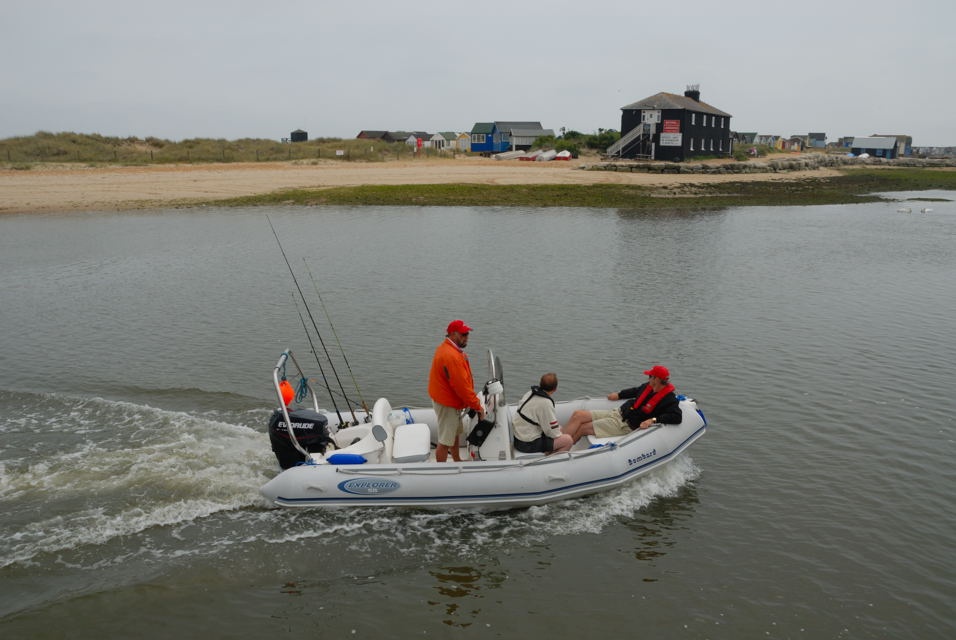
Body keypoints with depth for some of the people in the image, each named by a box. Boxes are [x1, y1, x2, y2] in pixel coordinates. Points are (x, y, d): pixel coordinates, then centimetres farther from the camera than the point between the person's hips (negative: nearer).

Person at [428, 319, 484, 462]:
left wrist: (473, 401, 10)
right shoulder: (451, 356, -29)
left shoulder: (448, 349, 6)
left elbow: (463, 380, 12)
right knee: (445, 441, 0)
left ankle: (457, 461, 44)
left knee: (455, 434, 26)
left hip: (451, 400, 11)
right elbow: (461, 386, -27)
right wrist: (477, 406, -18)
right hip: (447, 404, -11)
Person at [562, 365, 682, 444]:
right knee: (578, 415, -6)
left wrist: (653, 420, -35)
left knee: (583, 428, -16)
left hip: (627, 426, -8)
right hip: (618, 413, 8)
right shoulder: (649, 386, 7)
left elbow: (677, 417, -29)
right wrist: (618, 395, 29)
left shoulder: (669, 400, -17)